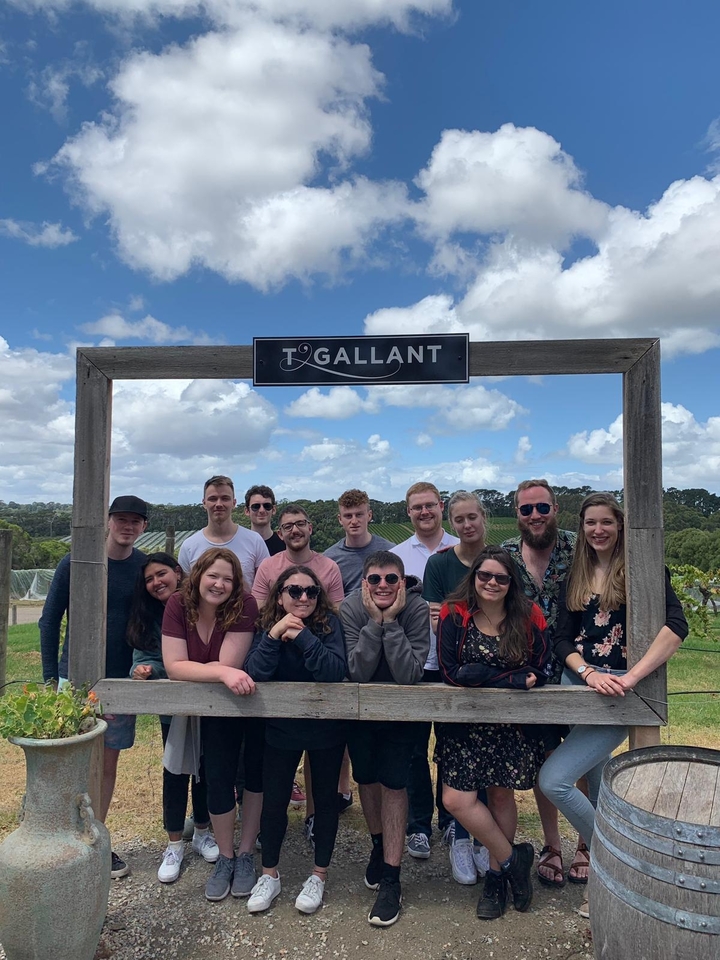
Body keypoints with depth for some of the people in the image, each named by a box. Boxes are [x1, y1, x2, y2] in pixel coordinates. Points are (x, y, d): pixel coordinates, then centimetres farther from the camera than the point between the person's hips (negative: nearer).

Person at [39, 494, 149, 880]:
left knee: (108, 764, 12)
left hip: (120, 681, 2)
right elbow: (49, 621, -1)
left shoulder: (146, 568, -2)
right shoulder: (74, 563, -8)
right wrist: (51, 677, -3)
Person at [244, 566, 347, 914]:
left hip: (325, 728, -1)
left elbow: (334, 672, -27)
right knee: (274, 800, 10)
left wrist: (302, 636, -32)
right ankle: (269, 875, 32)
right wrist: (274, 635, -32)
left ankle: (319, 875, 32)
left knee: (325, 799, 12)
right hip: (281, 729, 1)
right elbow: (255, 673, -21)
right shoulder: (266, 627, -8)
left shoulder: (329, 624, -14)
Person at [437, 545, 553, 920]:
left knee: (501, 794, 9)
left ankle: (496, 875, 32)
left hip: (513, 723, 1)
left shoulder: (529, 616, -2)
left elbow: (543, 670, -7)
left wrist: (481, 675, -18)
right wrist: (514, 679, -18)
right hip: (465, 723, 0)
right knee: (456, 800, -7)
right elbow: (452, 673, -15)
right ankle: (514, 858, 16)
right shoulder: (454, 615, -8)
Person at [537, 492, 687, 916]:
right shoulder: (575, 578, 9)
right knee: (596, 791, 17)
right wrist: (589, 673, -15)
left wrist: (631, 677, -24)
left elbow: (677, 625, -18)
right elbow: (563, 640, 5)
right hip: (579, 686, 6)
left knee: (553, 779, -14)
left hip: (619, 693, -6)